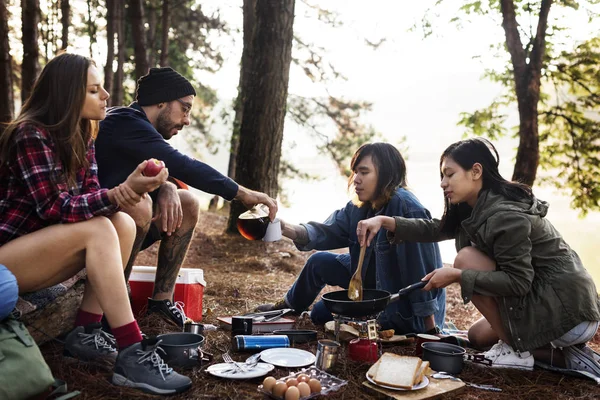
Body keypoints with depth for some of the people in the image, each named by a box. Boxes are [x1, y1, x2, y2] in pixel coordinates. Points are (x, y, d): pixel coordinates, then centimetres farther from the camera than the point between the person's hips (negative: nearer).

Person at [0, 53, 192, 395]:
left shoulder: (82, 136, 4)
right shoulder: (31, 135, -19)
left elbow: (90, 196, -4)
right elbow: (55, 208, -26)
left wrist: (127, 190, -26)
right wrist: (122, 191, -35)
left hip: (41, 249, 7)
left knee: (123, 224, -13)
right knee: (98, 229, -29)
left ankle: (86, 333, -13)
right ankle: (132, 355, -30)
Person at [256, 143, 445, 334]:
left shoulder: (407, 210, -30)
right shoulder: (358, 208, -4)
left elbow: (422, 269, -29)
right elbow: (326, 232, -13)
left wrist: (430, 330, -25)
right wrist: (287, 229, -32)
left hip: (404, 306, -7)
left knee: (322, 313, -2)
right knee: (320, 262, 11)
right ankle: (290, 306, 38)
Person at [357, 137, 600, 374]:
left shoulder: (504, 215, -25)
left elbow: (518, 282, -26)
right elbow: (437, 229, 5)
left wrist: (456, 275, -23)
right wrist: (385, 221, -6)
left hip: (568, 311, -10)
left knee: (467, 258, -16)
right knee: (477, 336, 21)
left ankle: (516, 349, -6)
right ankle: (566, 355, 11)